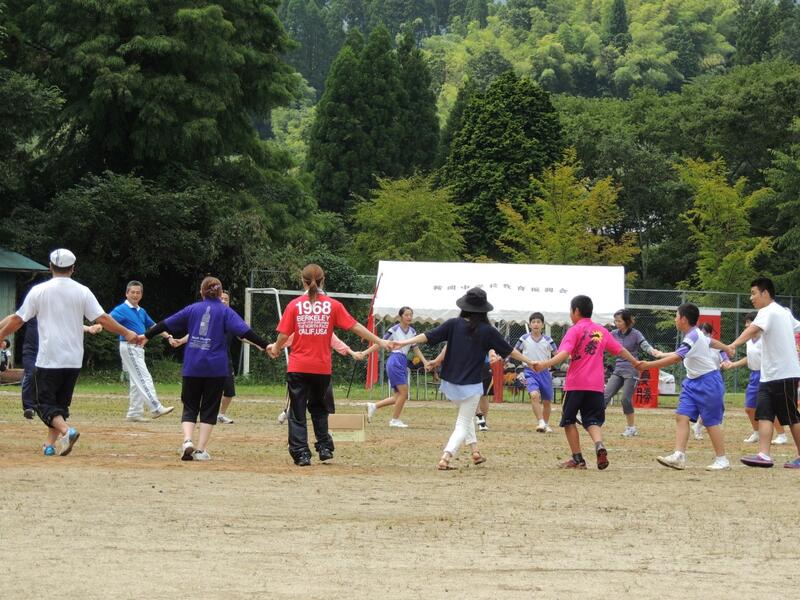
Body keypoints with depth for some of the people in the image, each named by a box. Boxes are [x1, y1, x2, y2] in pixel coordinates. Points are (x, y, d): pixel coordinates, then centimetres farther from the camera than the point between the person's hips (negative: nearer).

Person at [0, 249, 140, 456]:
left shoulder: (39, 291, -3)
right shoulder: (82, 292, 0)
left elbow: (18, 319, 0)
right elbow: (103, 318, -4)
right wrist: (126, 333, 7)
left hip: (48, 359, -3)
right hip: (73, 360, 3)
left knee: (46, 403, 0)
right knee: (61, 402, 17)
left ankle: (66, 431, -25)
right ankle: (50, 444, 13)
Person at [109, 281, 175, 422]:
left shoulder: (141, 311, 15)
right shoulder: (122, 309, -10)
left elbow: (152, 326, 25)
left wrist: (168, 336, 20)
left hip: (139, 348, 9)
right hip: (129, 347, -9)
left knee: (136, 382, 11)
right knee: (144, 378, -12)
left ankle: (134, 413, 15)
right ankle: (156, 409, -14)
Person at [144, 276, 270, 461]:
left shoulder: (192, 309, 9)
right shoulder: (225, 311, 2)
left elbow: (166, 324, 12)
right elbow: (244, 331, -12)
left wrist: (146, 336, 23)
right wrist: (265, 345, -15)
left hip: (192, 367, 2)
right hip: (216, 368, -2)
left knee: (190, 407, 9)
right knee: (209, 409, 7)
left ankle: (187, 441, -14)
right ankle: (200, 450, 2)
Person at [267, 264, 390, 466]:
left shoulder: (294, 305, -3)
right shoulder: (332, 305, -2)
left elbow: (283, 335, -4)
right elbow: (355, 327, 0)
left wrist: (276, 348, 17)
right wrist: (379, 341, 8)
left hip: (298, 367, -1)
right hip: (322, 367, 1)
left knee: (297, 412, 5)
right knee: (318, 408, 21)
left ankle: (301, 453, 0)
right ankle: (325, 447, 15)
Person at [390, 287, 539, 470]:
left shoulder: (453, 324, -4)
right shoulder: (487, 331, -7)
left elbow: (428, 336, -10)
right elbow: (509, 350, 1)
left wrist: (403, 343, -8)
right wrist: (528, 361, 14)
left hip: (450, 384, 4)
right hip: (471, 386, -4)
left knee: (466, 416, 29)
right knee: (463, 424, 3)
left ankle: (475, 450, 27)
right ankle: (445, 458, -15)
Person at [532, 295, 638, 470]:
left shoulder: (575, 330, -3)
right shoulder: (602, 331, 13)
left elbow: (564, 353, -19)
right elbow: (620, 350, 22)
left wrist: (545, 364, -30)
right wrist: (635, 362, 38)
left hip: (575, 383, -4)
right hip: (596, 385, 4)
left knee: (569, 420, 11)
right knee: (592, 421, 8)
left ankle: (577, 459, 9)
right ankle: (599, 445, -22)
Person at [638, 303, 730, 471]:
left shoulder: (692, 338, -20)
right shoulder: (697, 335, 7)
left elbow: (675, 358, -26)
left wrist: (648, 365, -24)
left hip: (708, 382, -9)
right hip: (693, 382, 9)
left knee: (712, 422, -2)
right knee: (682, 416, -4)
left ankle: (722, 460, 9)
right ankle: (679, 456, -12)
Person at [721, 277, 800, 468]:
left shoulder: (768, 312, -14)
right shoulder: (783, 312, 14)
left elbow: (753, 329, -32)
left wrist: (734, 345, -47)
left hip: (784, 374, -9)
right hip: (769, 376, 9)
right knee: (764, 415, -3)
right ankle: (764, 455, -12)